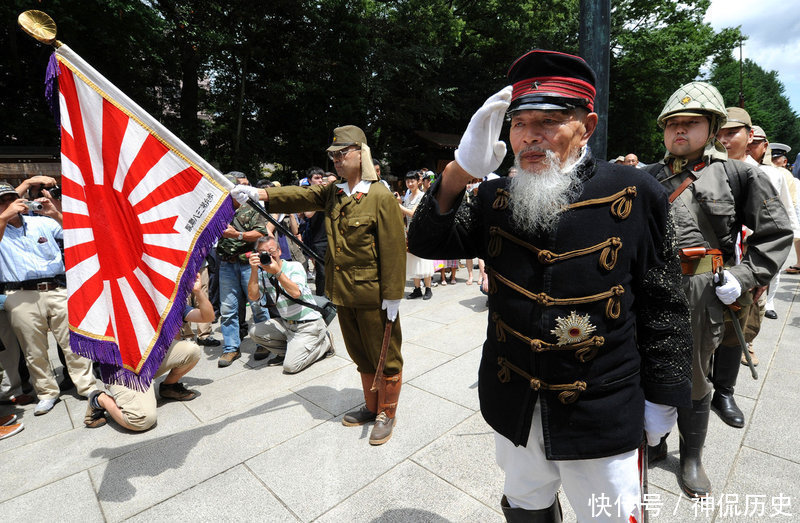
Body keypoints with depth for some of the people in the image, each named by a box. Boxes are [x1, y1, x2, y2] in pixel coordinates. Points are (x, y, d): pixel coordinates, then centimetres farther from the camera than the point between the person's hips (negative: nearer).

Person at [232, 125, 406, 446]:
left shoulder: (381, 196, -13)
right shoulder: (331, 193, 8)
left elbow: (393, 250, -15)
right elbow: (299, 197, -3)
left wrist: (392, 295, -15)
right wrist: (257, 193, -19)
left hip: (372, 295, -7)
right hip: (343, 293, 7)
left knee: (384, 356, 10)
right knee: (360, 356, 21)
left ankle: (387, 413, 30)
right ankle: (371, 407, 40)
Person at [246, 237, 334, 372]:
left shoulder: (295, 266, -9)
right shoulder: (263, 274, 6)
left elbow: (296, 293, -25)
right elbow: (253, 297, -8)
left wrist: (277, 272, -31)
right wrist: (254, 271, -17)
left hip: (308, 325, -6)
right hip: (285, 323, 6)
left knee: (290, 366, -17)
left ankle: (324, 343, 7)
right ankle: (289, 350, 9)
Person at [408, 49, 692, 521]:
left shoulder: (636, 195, -11)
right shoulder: (497, 197, -2)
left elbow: (663, 306, -5)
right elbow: (425, 245, -8)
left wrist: (661, 397, 0)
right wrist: (460, 170, -23)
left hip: (601, 420, -3)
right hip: (513, 409, 3)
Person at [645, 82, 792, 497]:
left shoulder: (736, 174, 3)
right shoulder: (648, 176, 9)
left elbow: (776, 233, 4)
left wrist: (744, 276, -8)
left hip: (699, 293, -2)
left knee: (692, 377, 11)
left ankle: (691, 456, 33)